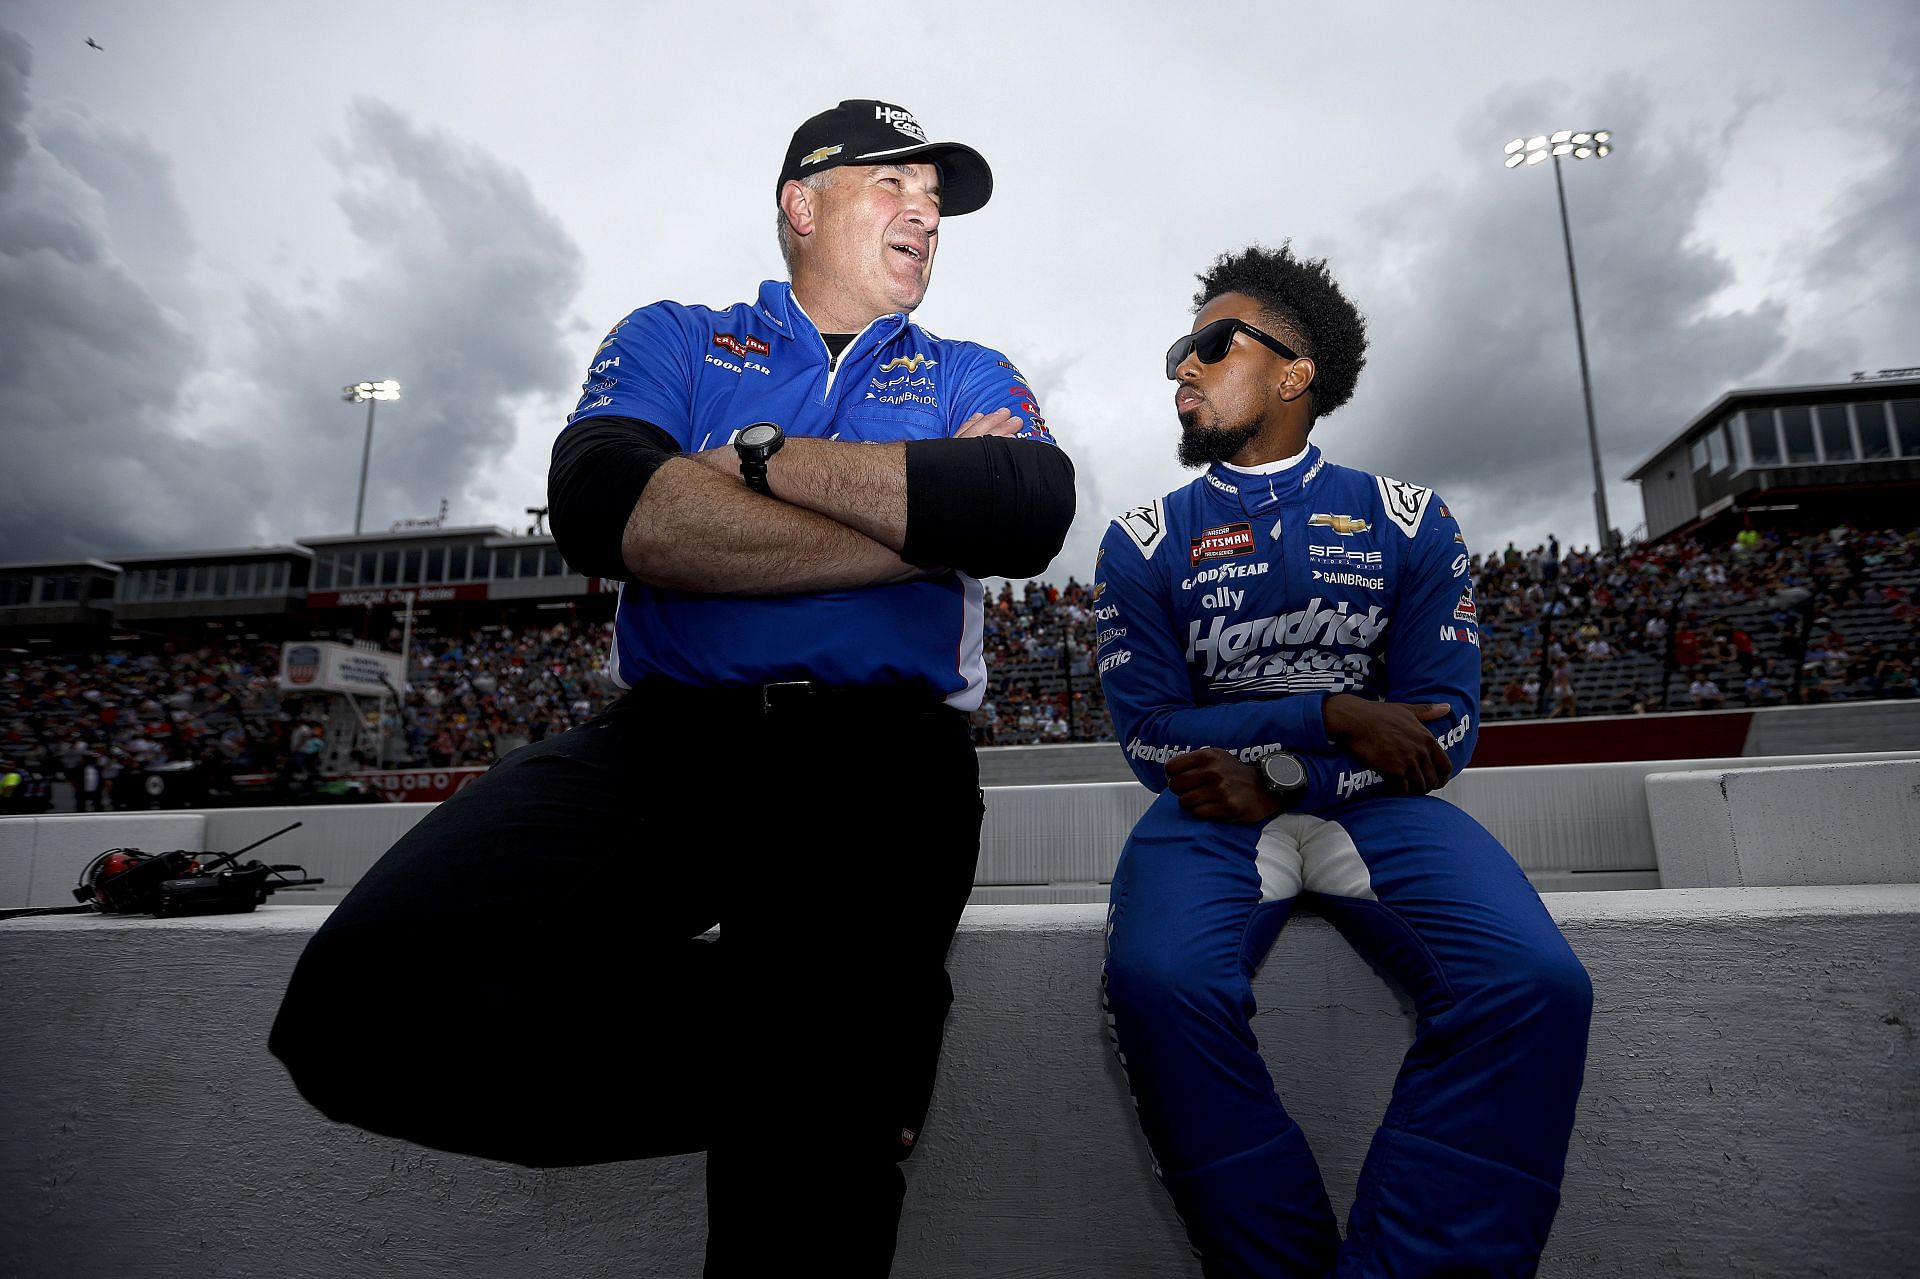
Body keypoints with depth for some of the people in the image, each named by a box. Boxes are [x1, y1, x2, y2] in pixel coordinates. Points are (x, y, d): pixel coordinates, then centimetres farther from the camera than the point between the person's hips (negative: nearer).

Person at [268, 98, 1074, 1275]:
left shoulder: (971, 378, 19)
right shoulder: (675, 339, 18)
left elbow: (1036, 513, -5)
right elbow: (603, 509, -5)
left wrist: (764, 455, -3)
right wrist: (929, 519, -4)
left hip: (881, 753, -1)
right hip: (667, 738, 2)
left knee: (805, 1177, -20)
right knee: (377, 1001, -22)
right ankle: (852, 1065, -6)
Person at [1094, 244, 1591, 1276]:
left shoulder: (1409, 524, 9)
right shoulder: (1145, 543, 7)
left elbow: (1441, 730, 1)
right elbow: (1152, 737, -2)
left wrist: (1276, 783, -12)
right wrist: (1332, 716, -11)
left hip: (1374, 805, 1)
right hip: (1212, 811, 0)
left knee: (1536, 984, -26)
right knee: (1157, 983, -31)